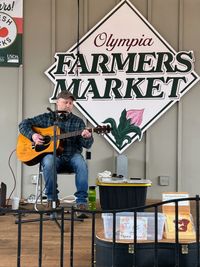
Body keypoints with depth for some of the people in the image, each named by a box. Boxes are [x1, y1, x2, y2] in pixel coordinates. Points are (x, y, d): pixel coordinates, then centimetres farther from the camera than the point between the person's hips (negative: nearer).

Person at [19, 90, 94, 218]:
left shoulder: (78, 121, 9)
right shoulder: (47, 117, 9)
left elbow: (87, 145, 1)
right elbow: (24, 124, 9)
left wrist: (87, 137, -24)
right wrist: (33, 135, -10)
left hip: (72, 156, 1)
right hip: (50, 154, 0)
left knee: (82, 165, -33)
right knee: (49, 163, -35)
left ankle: (81, 202, -25)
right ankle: (52, 198, -15)